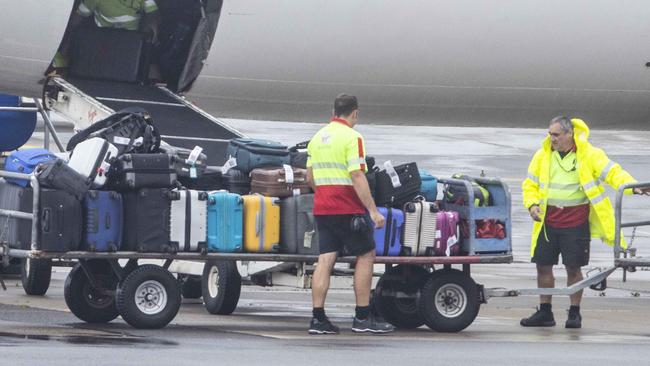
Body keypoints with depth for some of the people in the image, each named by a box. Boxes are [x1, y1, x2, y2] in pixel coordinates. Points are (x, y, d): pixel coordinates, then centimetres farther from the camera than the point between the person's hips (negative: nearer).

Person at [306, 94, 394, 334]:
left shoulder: (317, 138, 13)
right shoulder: (351, 137, -10)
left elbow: (310, 178, 18)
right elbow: (357, 176, -18)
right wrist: (373, 211, -18)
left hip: (322, 207, 7)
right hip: (347, 209, -7)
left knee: (325, 260, 5)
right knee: (366, 256, 4)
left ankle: (318, 319, -1)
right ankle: (362, 318, 3)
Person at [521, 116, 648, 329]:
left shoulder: (589, 155, -4)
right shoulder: (543, 156, 7)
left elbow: (613, 172, -11)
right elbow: (531, 184, 13)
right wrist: (532, 204, -5)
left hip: (576, 221, -4)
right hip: (548, 221, 4)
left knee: (573, 267, 0)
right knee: (543, 265, 6)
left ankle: (575, 313, 14)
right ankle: (545, 313, 19)